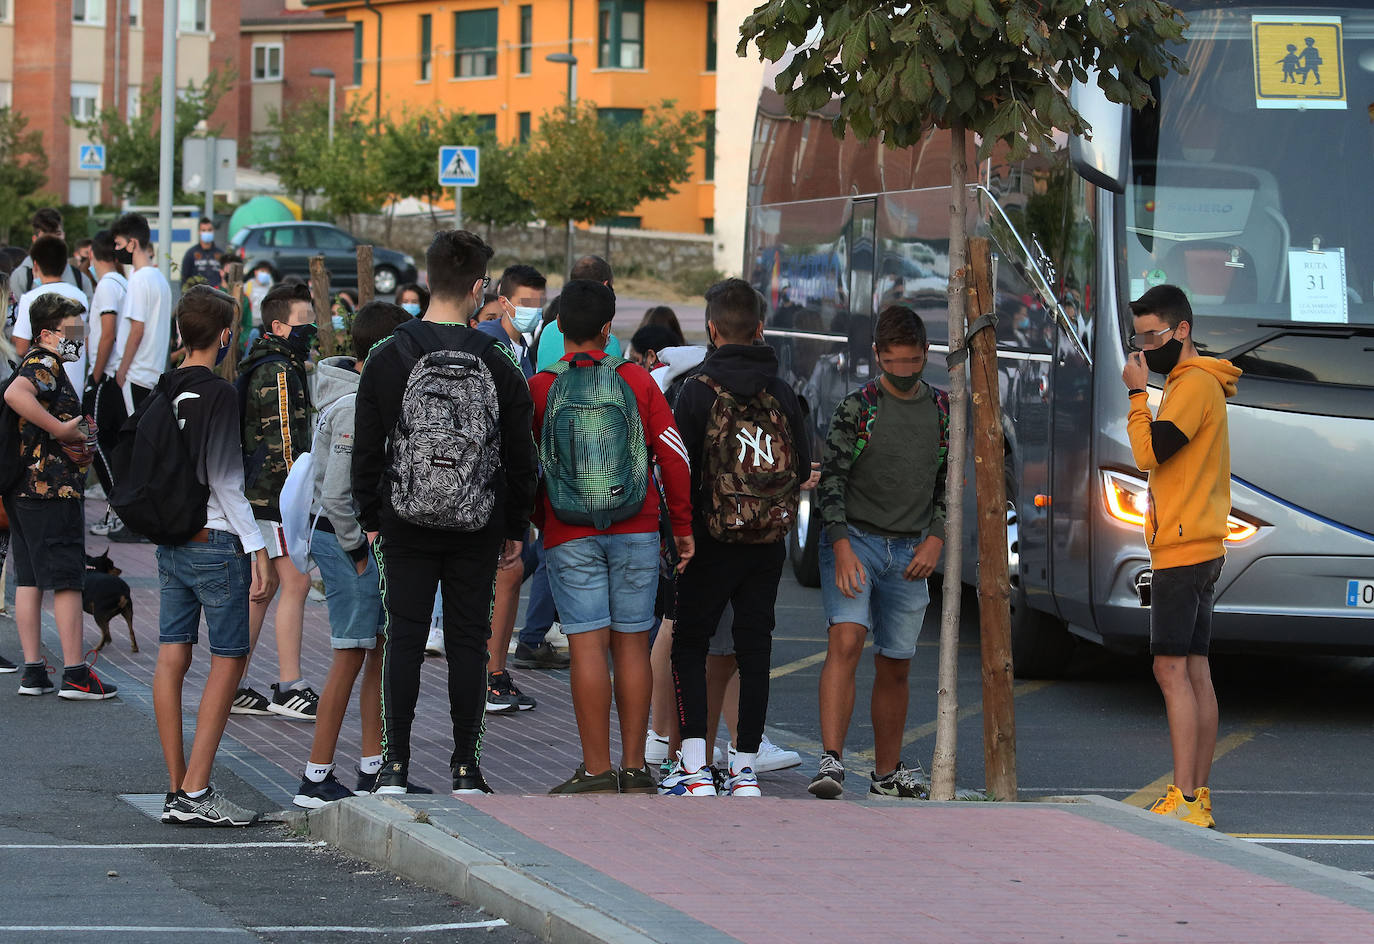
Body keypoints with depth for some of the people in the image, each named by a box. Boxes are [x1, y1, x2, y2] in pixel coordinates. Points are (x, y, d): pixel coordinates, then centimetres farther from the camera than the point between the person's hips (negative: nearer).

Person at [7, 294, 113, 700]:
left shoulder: (38, 365, 20)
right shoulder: (45, 366, -12)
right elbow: (15, 394, -35)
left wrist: (79, 445, 16)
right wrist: (61, 429, -28)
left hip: (22, 491, 10)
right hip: (53, 489, -10)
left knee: (29, 581, 9)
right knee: (68, 581, -6)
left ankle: (33, 672, 12)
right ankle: (75, 674, -4)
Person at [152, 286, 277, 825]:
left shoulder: (161, 392, 7)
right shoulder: (219, 395, -14)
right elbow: (224, 481, -15)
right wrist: (258, 549, -12)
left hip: (169, 540, 7)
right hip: (217, 541, -7)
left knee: (172, 657, 6)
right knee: (229, 660, -1)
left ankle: (177, 790, 8)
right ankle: (195, 792, -7)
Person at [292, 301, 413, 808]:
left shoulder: (370, 395, 10)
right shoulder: (353, 408, -21)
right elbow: (337, 493, -24)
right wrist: (356, 548, -15)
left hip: (369, 538, 10)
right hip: (345, 539, -10)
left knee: (384, 651, 13)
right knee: (351, 656, -5)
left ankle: (373, 771, 19)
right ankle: (316, 780, 0)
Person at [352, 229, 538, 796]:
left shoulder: (390, 357, -5)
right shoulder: (496, 364, -4)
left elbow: (367, 449, -2)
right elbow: (521, 457, 1)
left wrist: (371, 517, 9)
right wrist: (516, 528, 12)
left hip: (406, 524, 0)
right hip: (477, 530, 0)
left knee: (404, 640, 5)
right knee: (468, 642, 7)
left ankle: (394, 766, 3)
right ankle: (465, 768, 7)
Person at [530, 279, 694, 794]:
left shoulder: (539, 389, -2)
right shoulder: (637, 381, 1)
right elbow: (673, 456, 0)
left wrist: (537, 520, 19)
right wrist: (682, 526, 8)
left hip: (570, 537, -2)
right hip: (636, 533, 2)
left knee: (588, 647, -4)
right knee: (632, 646, 6)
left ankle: (596, 771, -5)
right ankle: (634, 767, 8)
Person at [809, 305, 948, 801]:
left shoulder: (944, 411, 9)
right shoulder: (857, 408, -2)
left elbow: (950, 483, 15)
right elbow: (830, 478, -4)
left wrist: (935, 541, 2)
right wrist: (842, 546, -15)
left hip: (910, 552, 4)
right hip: (854, 540, -4)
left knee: (895, 666, 9)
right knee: (845, 642, -22)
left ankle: (887, 773, 23)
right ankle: (831, 761, -29)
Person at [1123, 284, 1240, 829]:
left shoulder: (1194, 384, -11)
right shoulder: (1193, 384, 21)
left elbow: (1150, 453, -19)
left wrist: (1138, 392, -12)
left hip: (1182, 549, -10)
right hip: (1198, 547, 10)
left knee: (1172, 668, -13)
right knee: (1195, 671, 8)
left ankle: (1184, 801, -18)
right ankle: (1198, 797, 7)